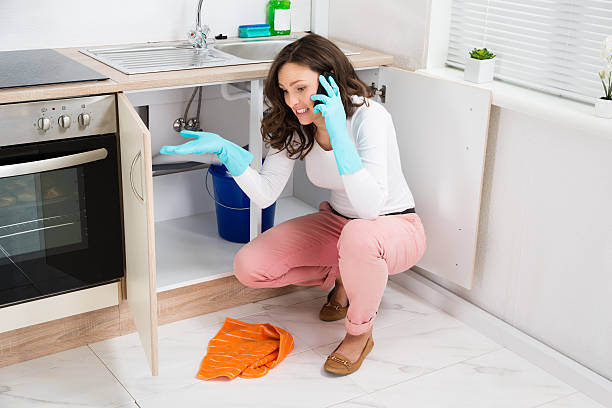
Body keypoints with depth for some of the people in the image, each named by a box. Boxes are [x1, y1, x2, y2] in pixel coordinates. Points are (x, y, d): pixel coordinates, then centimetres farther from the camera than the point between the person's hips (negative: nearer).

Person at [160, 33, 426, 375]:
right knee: (248, 268, -10)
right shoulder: (294, 124, -8)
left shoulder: (369, 116, -28)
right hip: (336, 222, 6)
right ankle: (341, 276, 13)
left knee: (358, 236, -43)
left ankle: (360, 333, -13)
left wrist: (337, 132, -42)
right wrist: (224, 149, -24)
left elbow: (370, 206, -39)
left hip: (394, 227, -6)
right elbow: (266, 194, -11)